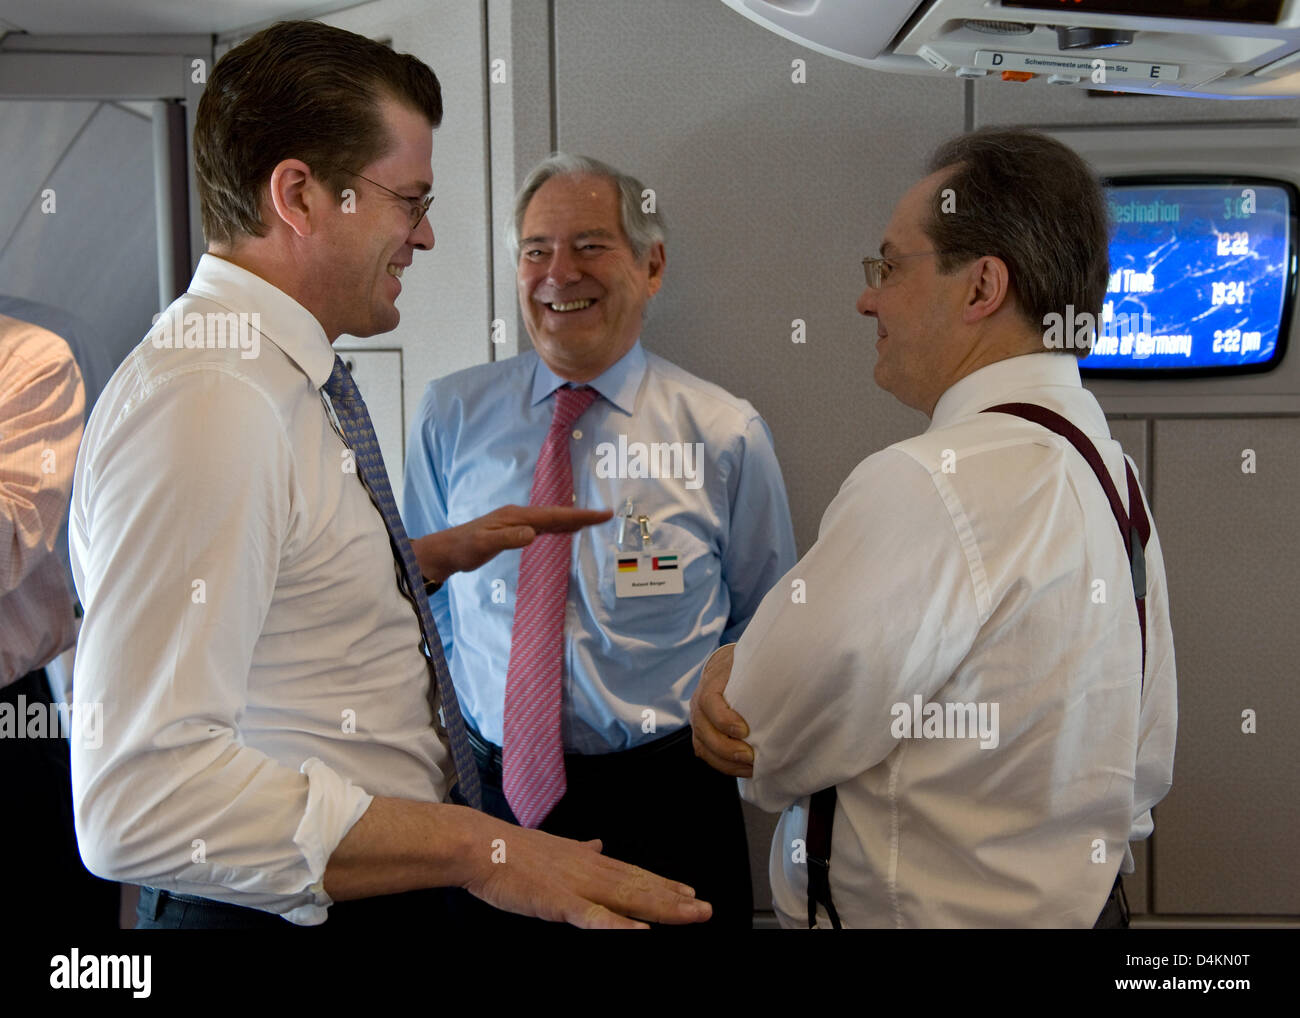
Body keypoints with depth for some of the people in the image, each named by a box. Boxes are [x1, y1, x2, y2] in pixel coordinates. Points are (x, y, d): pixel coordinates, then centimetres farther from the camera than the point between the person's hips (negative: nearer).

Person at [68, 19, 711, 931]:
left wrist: (443, 553, 13)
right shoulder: (206, 406, -25)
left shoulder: (285, 380, 6)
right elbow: (142, 794, -32)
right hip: (283, 913, -9)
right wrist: (480, 848, -30)